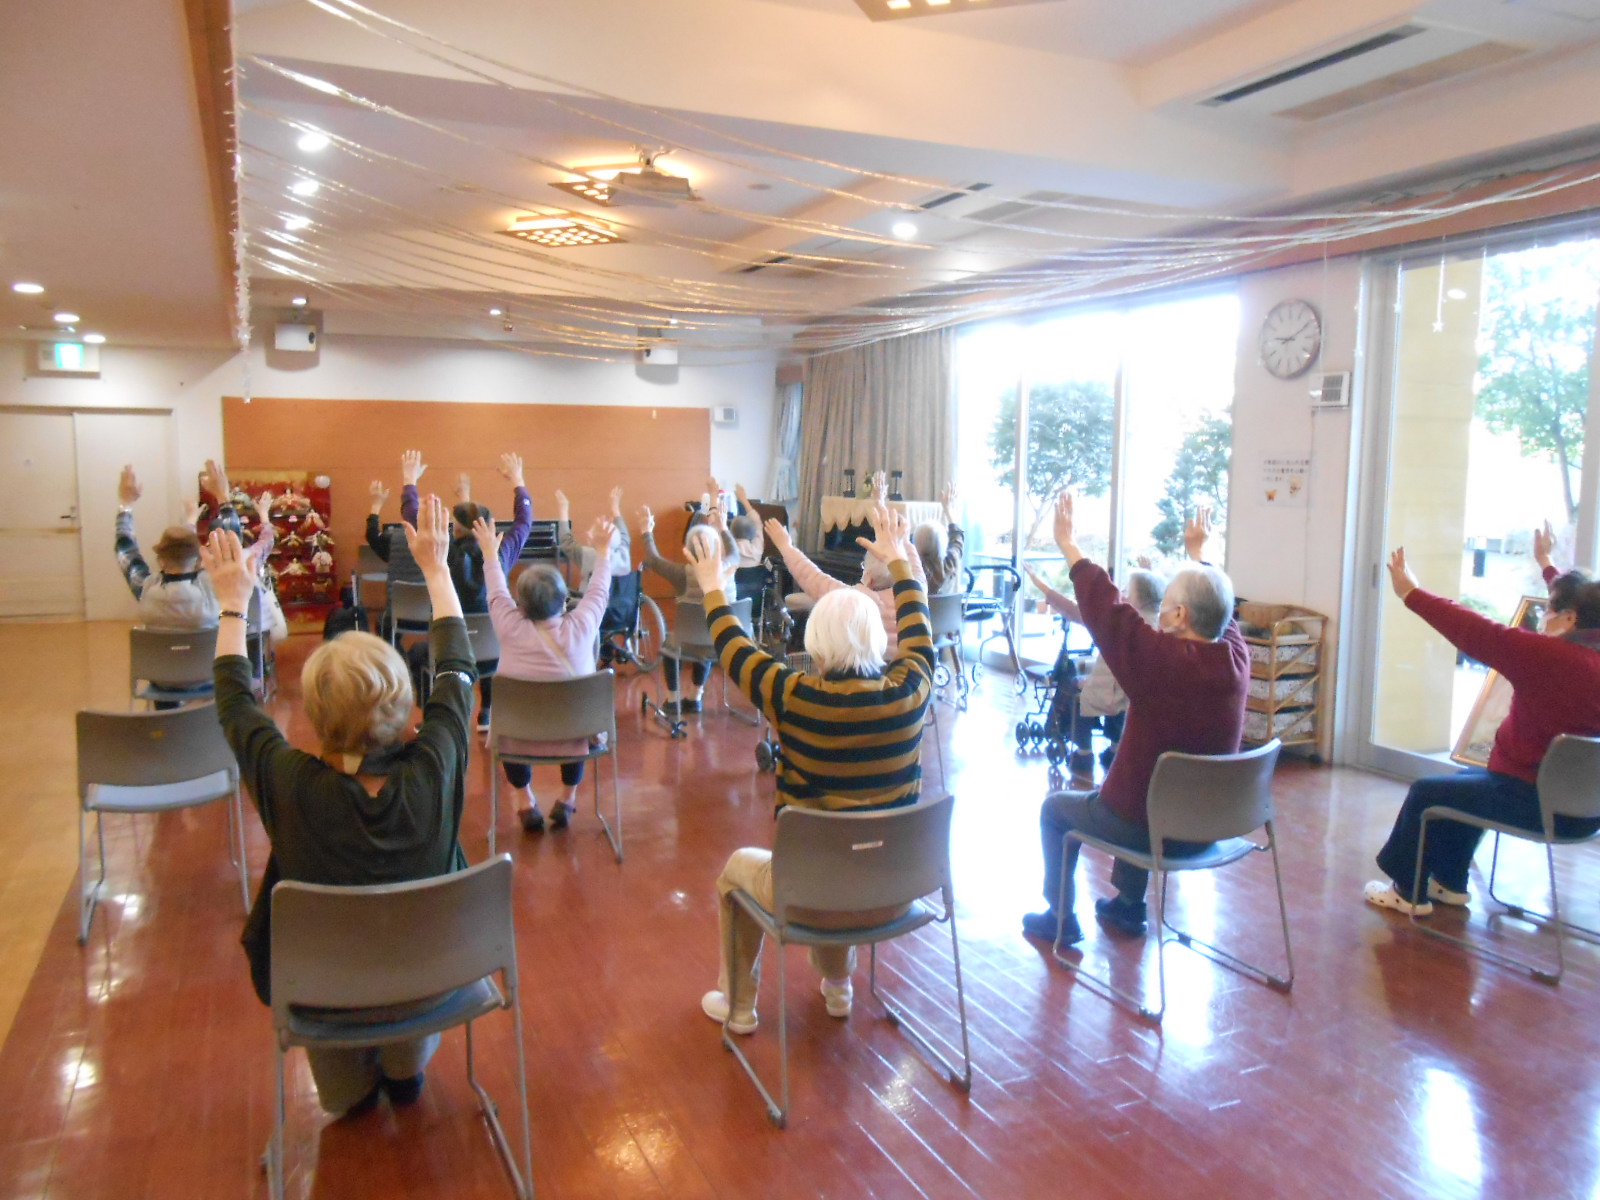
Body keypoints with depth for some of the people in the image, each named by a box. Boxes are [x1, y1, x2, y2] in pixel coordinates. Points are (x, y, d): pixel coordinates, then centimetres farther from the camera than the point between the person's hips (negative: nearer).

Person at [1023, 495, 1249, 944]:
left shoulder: (1165, 659, -28)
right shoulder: (1236, 657, -10)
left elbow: (1108, 612, -22)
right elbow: (1217, 607, 9)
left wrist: (1069, 546, -12)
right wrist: (1198, 554, 25)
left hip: (1146, 826, -6)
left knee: (1055, 807, 19)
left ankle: (1060, 918, 25)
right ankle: (1128, 905, 42)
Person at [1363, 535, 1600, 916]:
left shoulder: (1551, 656, -24)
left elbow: (1476, 633, -20)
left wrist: (1411, 594, -12)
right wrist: (1546, 565, 36)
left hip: (1541, 802, -9)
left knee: (1426, 793, 6)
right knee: (1465, 782, 29)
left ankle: (1409, 892, 19)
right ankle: (1450, 882, 34)